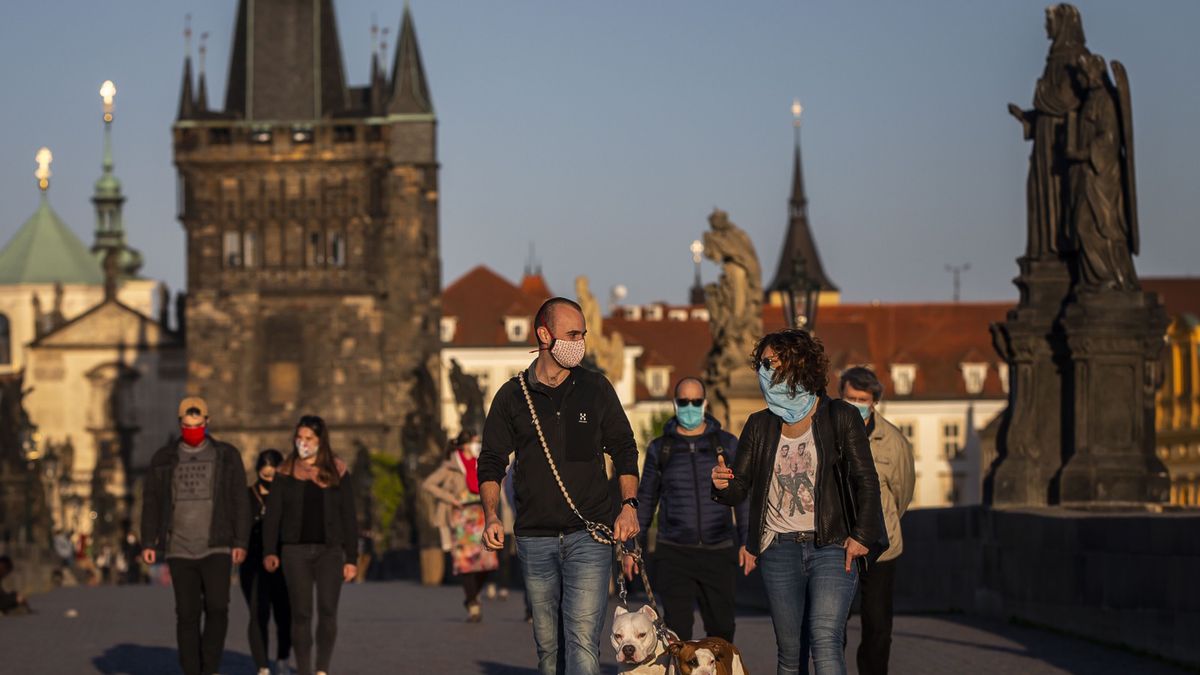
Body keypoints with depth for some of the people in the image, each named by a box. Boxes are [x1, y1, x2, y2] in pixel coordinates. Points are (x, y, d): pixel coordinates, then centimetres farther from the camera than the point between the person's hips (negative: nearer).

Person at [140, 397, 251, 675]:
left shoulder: (227, 456, 3)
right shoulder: (163, 459, 6)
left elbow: (240, 502, 1)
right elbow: (151, 503, 7)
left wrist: (241, 543, -6)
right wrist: (148, 544, -1)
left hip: (216, 548, -1)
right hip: (179, 550, 1)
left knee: (217, 608, -14)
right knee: (187, 614, 1)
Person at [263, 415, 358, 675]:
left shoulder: (338, 473, 5)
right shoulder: (285, 473, 6)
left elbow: (349, 518, 5)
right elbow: (272, 515, 3)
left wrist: (351, 558, 0)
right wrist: (269, 552, -9)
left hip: (329, 551, -1)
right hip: (295, 551, 1)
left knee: (327, 611, -13)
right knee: (300, 614, 0)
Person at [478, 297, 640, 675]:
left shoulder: (596, 388, 6)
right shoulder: (513, 396, 6)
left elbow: (624, 449, 14)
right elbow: (491, 463, 9)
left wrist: (629, 505, 0)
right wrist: (492, 516, -7)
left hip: (588, 534, -1)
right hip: (535, 540, 2)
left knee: (583, 641, -15)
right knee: (548, 645, 7)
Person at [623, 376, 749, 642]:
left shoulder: (727, 443, 9)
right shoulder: (660, 448, 10)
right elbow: (645, 500, 15)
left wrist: (746, 541, 2)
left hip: (719, 551, 0)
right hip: (674, 554, 0)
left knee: (722, 630, 2)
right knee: (677, 631, -5)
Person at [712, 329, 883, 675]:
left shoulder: (840, 417, 0)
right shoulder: (759, 425, 10)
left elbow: (866, 481, 0)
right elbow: (740, 489, 9)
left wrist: (862, 536, -9)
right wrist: (722, 484, -14)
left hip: (832, 547, -4)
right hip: (779, 551, 4)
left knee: (825, 638, -20)